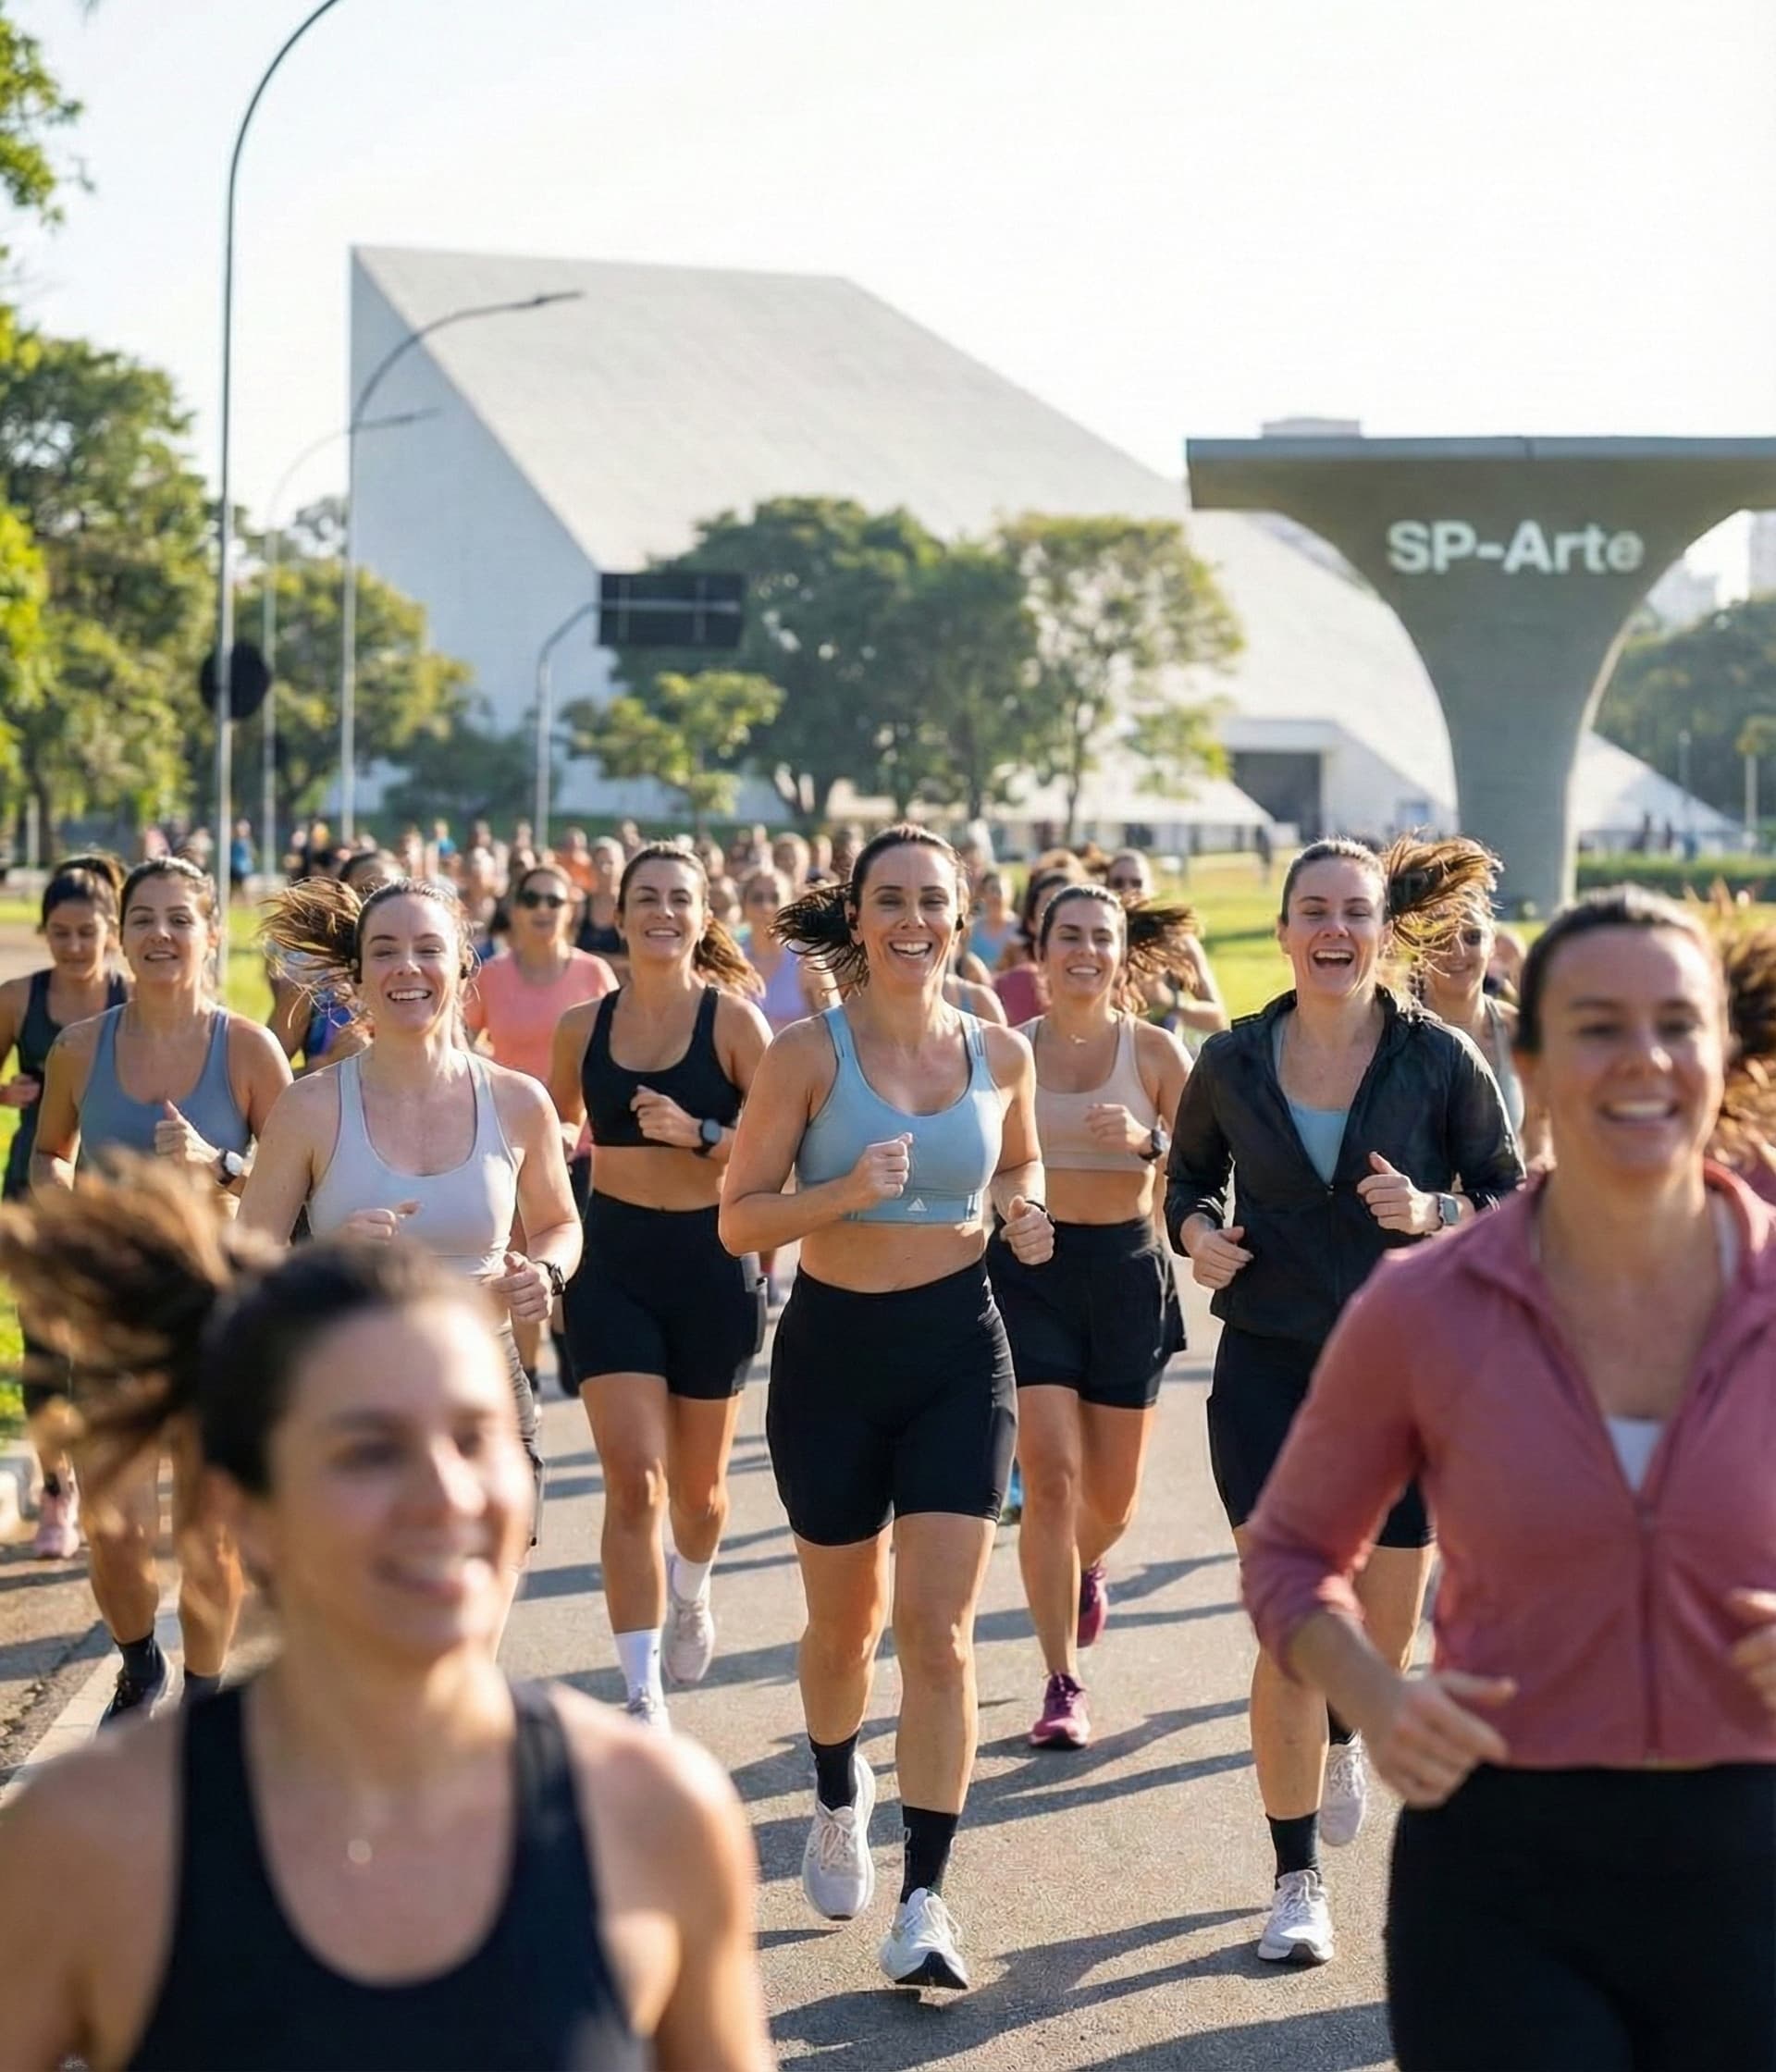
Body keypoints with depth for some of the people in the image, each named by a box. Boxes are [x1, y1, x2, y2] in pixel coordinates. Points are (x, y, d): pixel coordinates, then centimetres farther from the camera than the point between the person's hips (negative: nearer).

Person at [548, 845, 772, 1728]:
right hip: (613, 1262, 1)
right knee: (633, 1479, -12)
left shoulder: (733, 1019, -7)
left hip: (713, 1260, -1)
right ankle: (643, 1698, -8)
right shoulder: (584, 1026, 2)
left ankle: (690, 1592, 51)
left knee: (698, 1482, 16)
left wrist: (699, 1132, -23)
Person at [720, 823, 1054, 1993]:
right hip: (834, 1349, 0)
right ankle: (840, 1799, 46)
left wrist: (1022, 1212, -3)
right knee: (845, 1622, 15)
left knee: (940, 1631, -9)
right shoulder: (808, 1055, -9)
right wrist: (847, 1190, -25)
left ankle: (926, 1899, -5)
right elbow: (740, 1218, -9)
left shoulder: (1001, 1054, 0)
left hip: (959, 1350, 1)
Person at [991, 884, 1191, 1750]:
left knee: (1112, 1496, 10)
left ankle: (1084, 1565, 48)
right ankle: (1063, 1686, -4)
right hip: (1030, 1267, -1)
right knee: (1051, 1476, -13)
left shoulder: (1155, 1051, -1)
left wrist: (1147, 1142, -20)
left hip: (1128, 1270, 1)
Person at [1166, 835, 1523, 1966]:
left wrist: (1436, 1214, -21)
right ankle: (1298, 1881, 8)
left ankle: (1343, 1738, 48)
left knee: (1385, 1635, 11)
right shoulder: (1232, 1064, -2)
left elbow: (1513, 1202, -1)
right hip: (1270, 1373, 0)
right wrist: (1195, 1230, -6)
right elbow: (1190, 1172, 15)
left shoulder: (1442, 1059, -6)